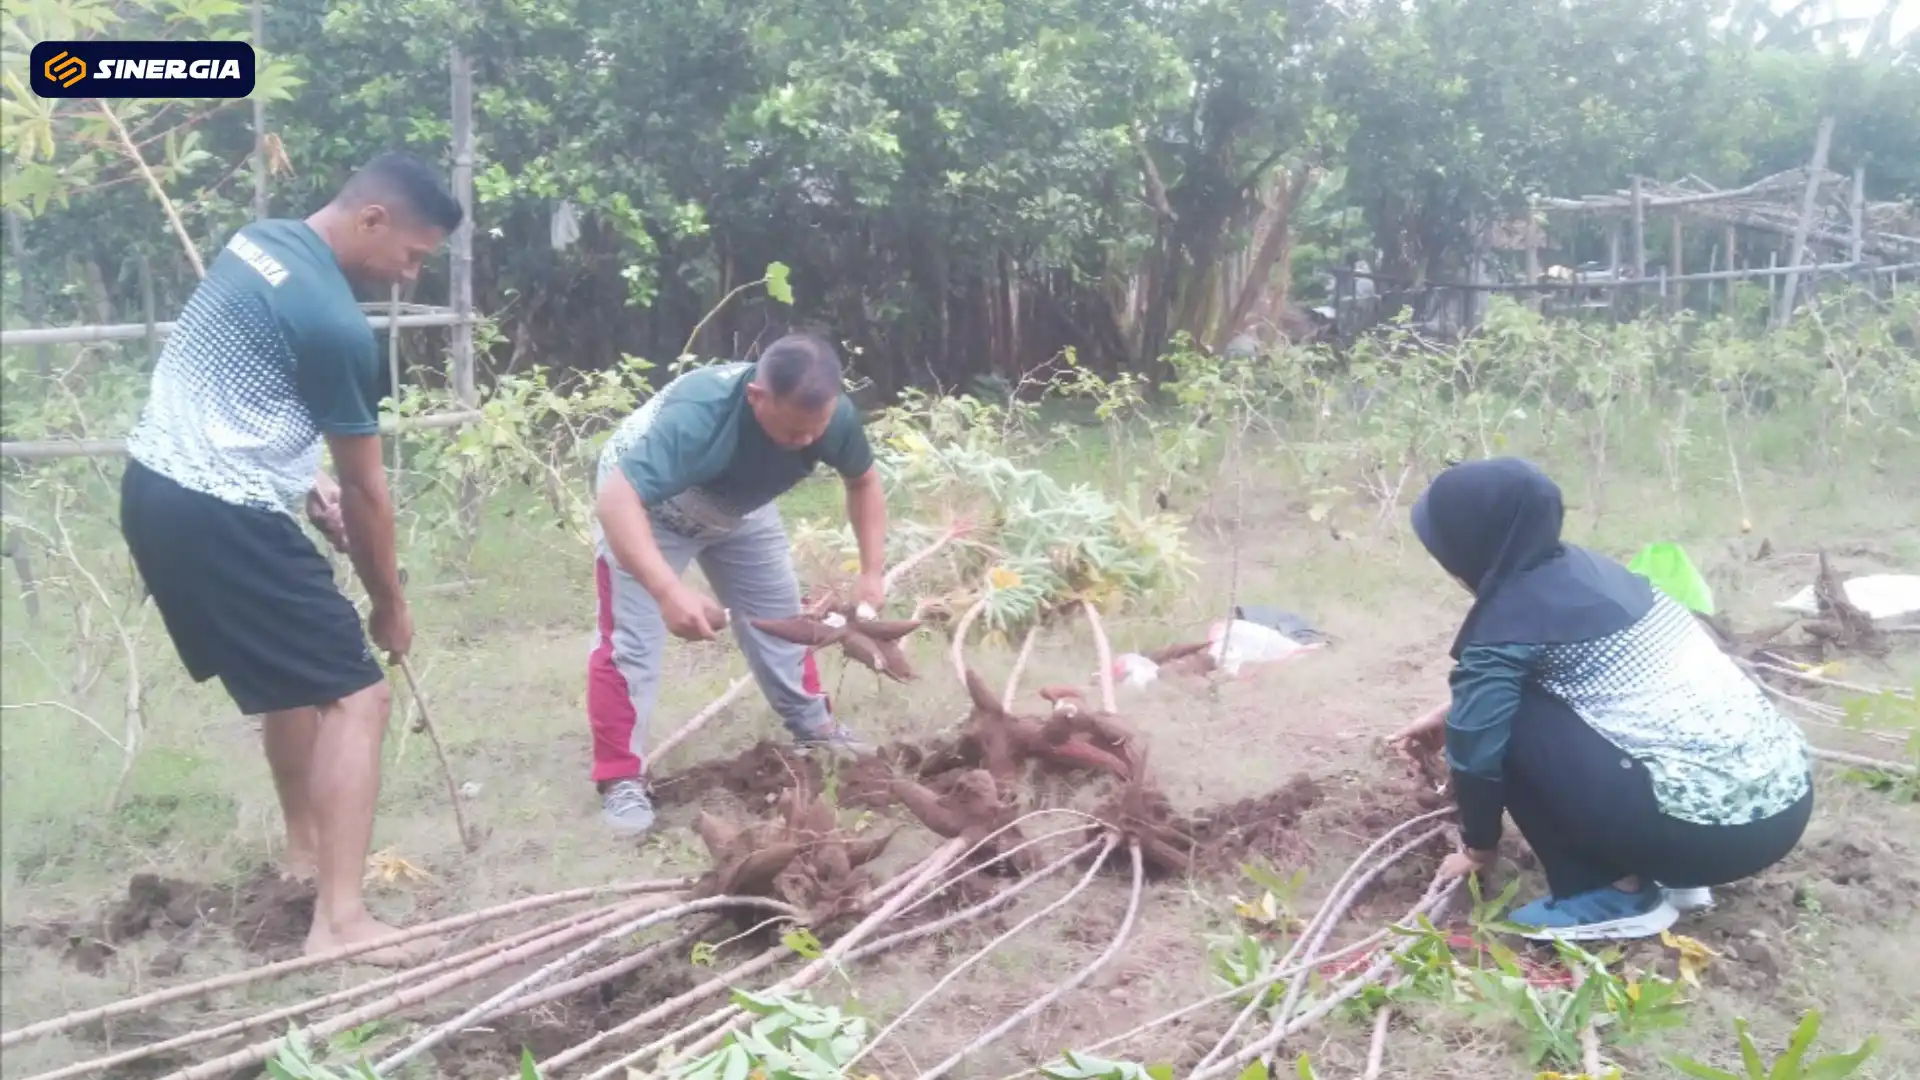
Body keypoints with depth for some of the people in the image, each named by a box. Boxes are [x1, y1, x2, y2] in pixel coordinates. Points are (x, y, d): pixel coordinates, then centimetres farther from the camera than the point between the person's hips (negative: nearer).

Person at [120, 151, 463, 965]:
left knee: (296, 670, 24)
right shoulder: (335, 323, -19)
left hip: (158, 487, 10)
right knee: (354, 693, -6)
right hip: (218, 516, -10)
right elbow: (365, 488, -9)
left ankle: (307, 847, 38)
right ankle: (339, 920, -9)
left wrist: (307, 482, 13)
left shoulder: (260, 242, 8)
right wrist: (388, 603, 4)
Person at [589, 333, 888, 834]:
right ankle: (620, 779, -1)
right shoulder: (697, 412, -46)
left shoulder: (832, 416, -28)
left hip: (738, 509, 5)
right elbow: (617, 498, -53)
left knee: (780, 616, 12)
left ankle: (813, 726, 32)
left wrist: (872, 572, -15)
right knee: (630, 641, -12)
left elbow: (863, 481, -7)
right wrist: (669, 591, -64)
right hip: (644, 505, -5)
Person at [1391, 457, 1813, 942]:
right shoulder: (1578, 567, 12)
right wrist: (1453, 711, 35)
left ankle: (1618, 895, 2)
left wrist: (1478, 847, 11)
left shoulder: (1512, 615, -11)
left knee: (1515, 725, -3)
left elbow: (1477, 745, -5)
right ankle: (1669, 874, 17)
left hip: (1714, 825, -9)